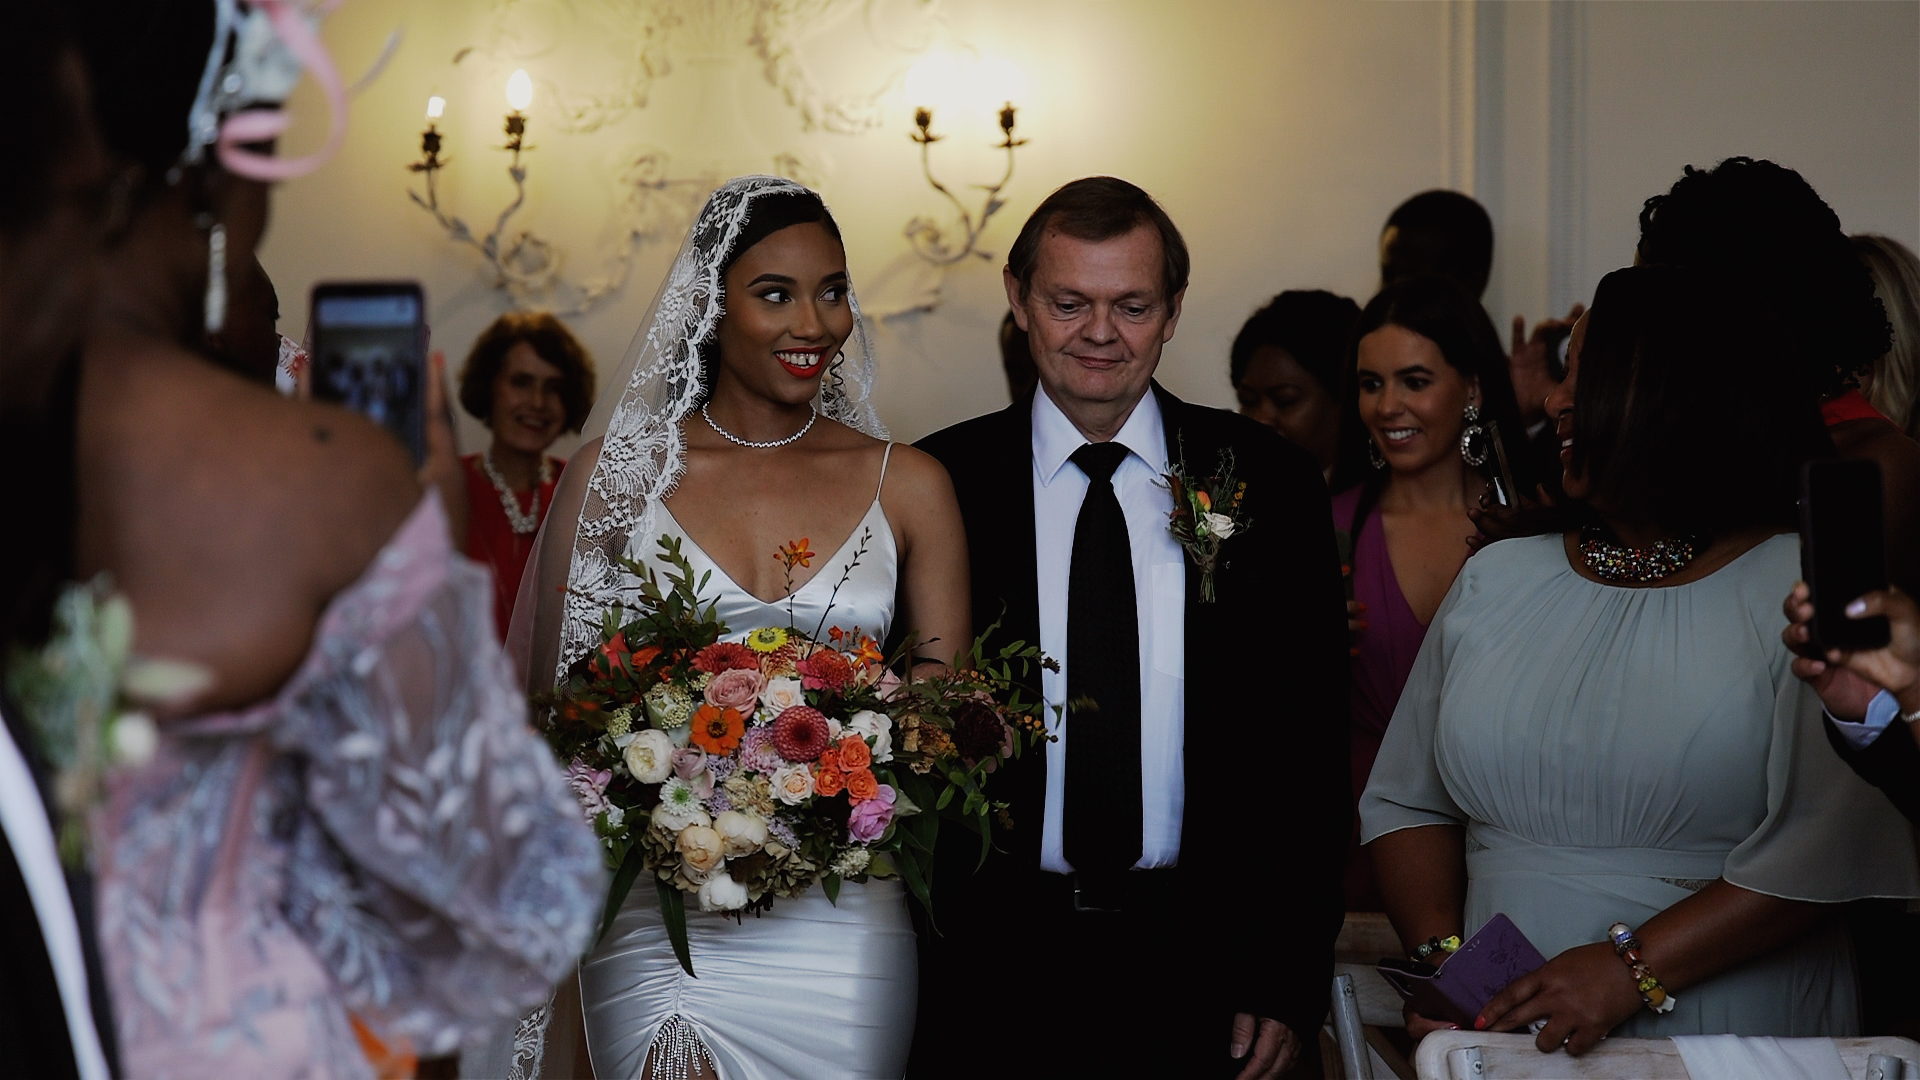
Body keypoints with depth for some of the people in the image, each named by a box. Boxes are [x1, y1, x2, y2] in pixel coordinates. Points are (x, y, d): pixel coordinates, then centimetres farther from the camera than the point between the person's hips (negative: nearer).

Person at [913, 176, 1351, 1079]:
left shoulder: (1268, 484, 0)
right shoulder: (940, 486, -2)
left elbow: (1309, 752, 2)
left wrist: (1290, 977, -3)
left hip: (1204, 969, 1)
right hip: (994, 965, 0)